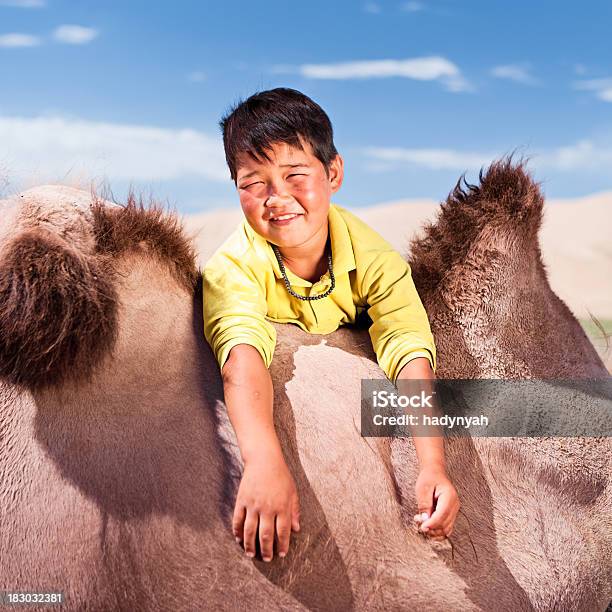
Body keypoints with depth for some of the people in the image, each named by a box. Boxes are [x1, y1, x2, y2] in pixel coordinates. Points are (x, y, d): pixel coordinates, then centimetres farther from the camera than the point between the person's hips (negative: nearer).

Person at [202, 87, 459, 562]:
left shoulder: (373, 255, -24)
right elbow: (243, 356, -47)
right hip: (271, 403, -2)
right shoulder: (235, 265, -30)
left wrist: (432, 466, -49)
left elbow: (410, 351, -34)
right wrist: (265, 464, -66)